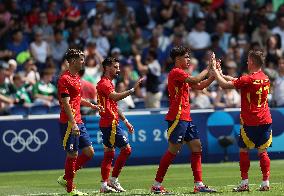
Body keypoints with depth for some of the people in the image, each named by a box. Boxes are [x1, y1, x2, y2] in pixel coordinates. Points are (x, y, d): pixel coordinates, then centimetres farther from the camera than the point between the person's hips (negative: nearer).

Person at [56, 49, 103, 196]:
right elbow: (66, 103, -20)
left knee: (89, 152, 8)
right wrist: (73, 124, -25)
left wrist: (92, 106, 25)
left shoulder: (76, 77, 16)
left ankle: (66, 178, 17)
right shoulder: (65, 79, -13)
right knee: (73, 154, -4)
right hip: (69, 123, -9)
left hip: (78, 122, 9)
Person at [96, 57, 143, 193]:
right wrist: (132, 90, -35)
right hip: (110, 124, -11)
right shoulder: (104, 83, -12)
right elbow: (116, 97, -32)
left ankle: (105, 185, 9)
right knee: (126, 149, -8)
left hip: (108, 124, 11)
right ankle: (113, 180, -5)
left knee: (109, 154, 9)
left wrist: (125, 121, 24)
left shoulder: (108, 83, 21)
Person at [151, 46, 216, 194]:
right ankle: (156, 185, -5)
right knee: (173, 150, -9)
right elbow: (195, 80, -24)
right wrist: (208, 69, -12)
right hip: (177, 118, -10)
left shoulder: (182, 74, 20)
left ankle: (199, 185, 5)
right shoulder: (176, 72, -11)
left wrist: (214, 74, 13)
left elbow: (200, 86, 23)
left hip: (186, 118, 10)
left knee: (196, 147, 5)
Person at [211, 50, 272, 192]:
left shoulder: (248, 80, -15)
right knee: (262, 152, 8)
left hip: (250, 123, -6)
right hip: (266, 121, 6)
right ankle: (265, 183, 3)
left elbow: (224, 85, -14)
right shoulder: (265, 78, 9)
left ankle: (244, 183, 3)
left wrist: (215, 71, -1)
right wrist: (221, 74, 20)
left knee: (243, 151, 6)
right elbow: (237, 81, 19)